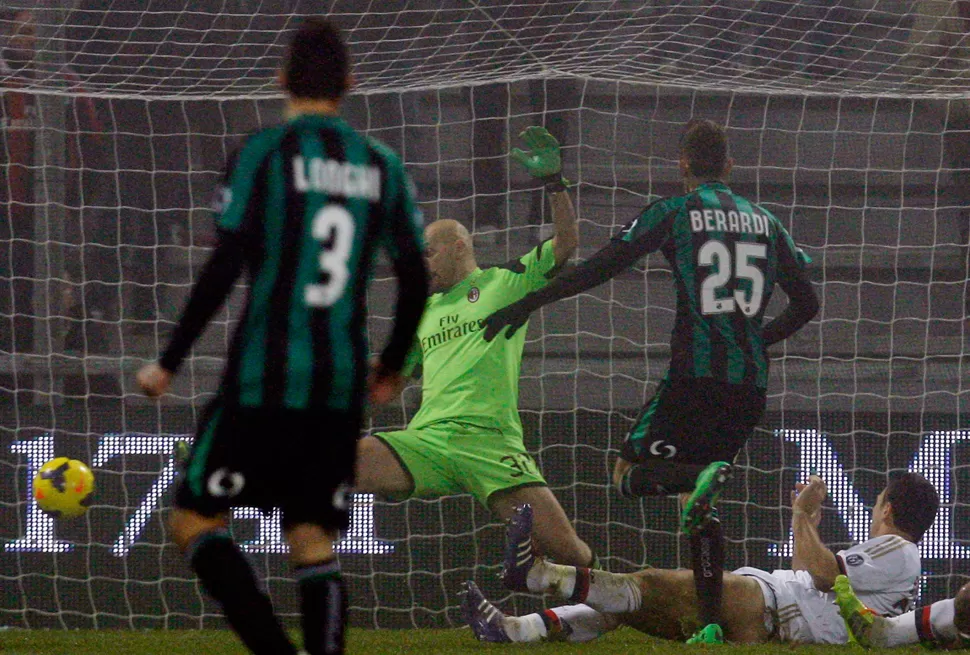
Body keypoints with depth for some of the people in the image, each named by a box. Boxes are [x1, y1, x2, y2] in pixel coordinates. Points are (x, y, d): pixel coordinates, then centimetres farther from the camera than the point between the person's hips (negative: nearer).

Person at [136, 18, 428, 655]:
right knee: (314, 543, 9)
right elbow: (416, 282, 10)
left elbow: (223, 270, -11)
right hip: (342, 386, 4)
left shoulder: (264, 153, -5)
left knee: (196, 521, 3)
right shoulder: (382, 166, 8)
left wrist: (169, 364, -4)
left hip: (265, 379, -4)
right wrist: (391, 369, 26)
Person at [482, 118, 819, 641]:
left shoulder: (674, 213, 1)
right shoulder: (765, 223, 14)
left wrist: (526, 305, 4)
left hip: (694, 376, -5)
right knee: (698, 503, 16)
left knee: (628, 475, 6)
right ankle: (711, 623, 3)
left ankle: (700, 477, -27)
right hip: (750, 383, 5)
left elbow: (600, 268, -3)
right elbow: (806, 304, 18)